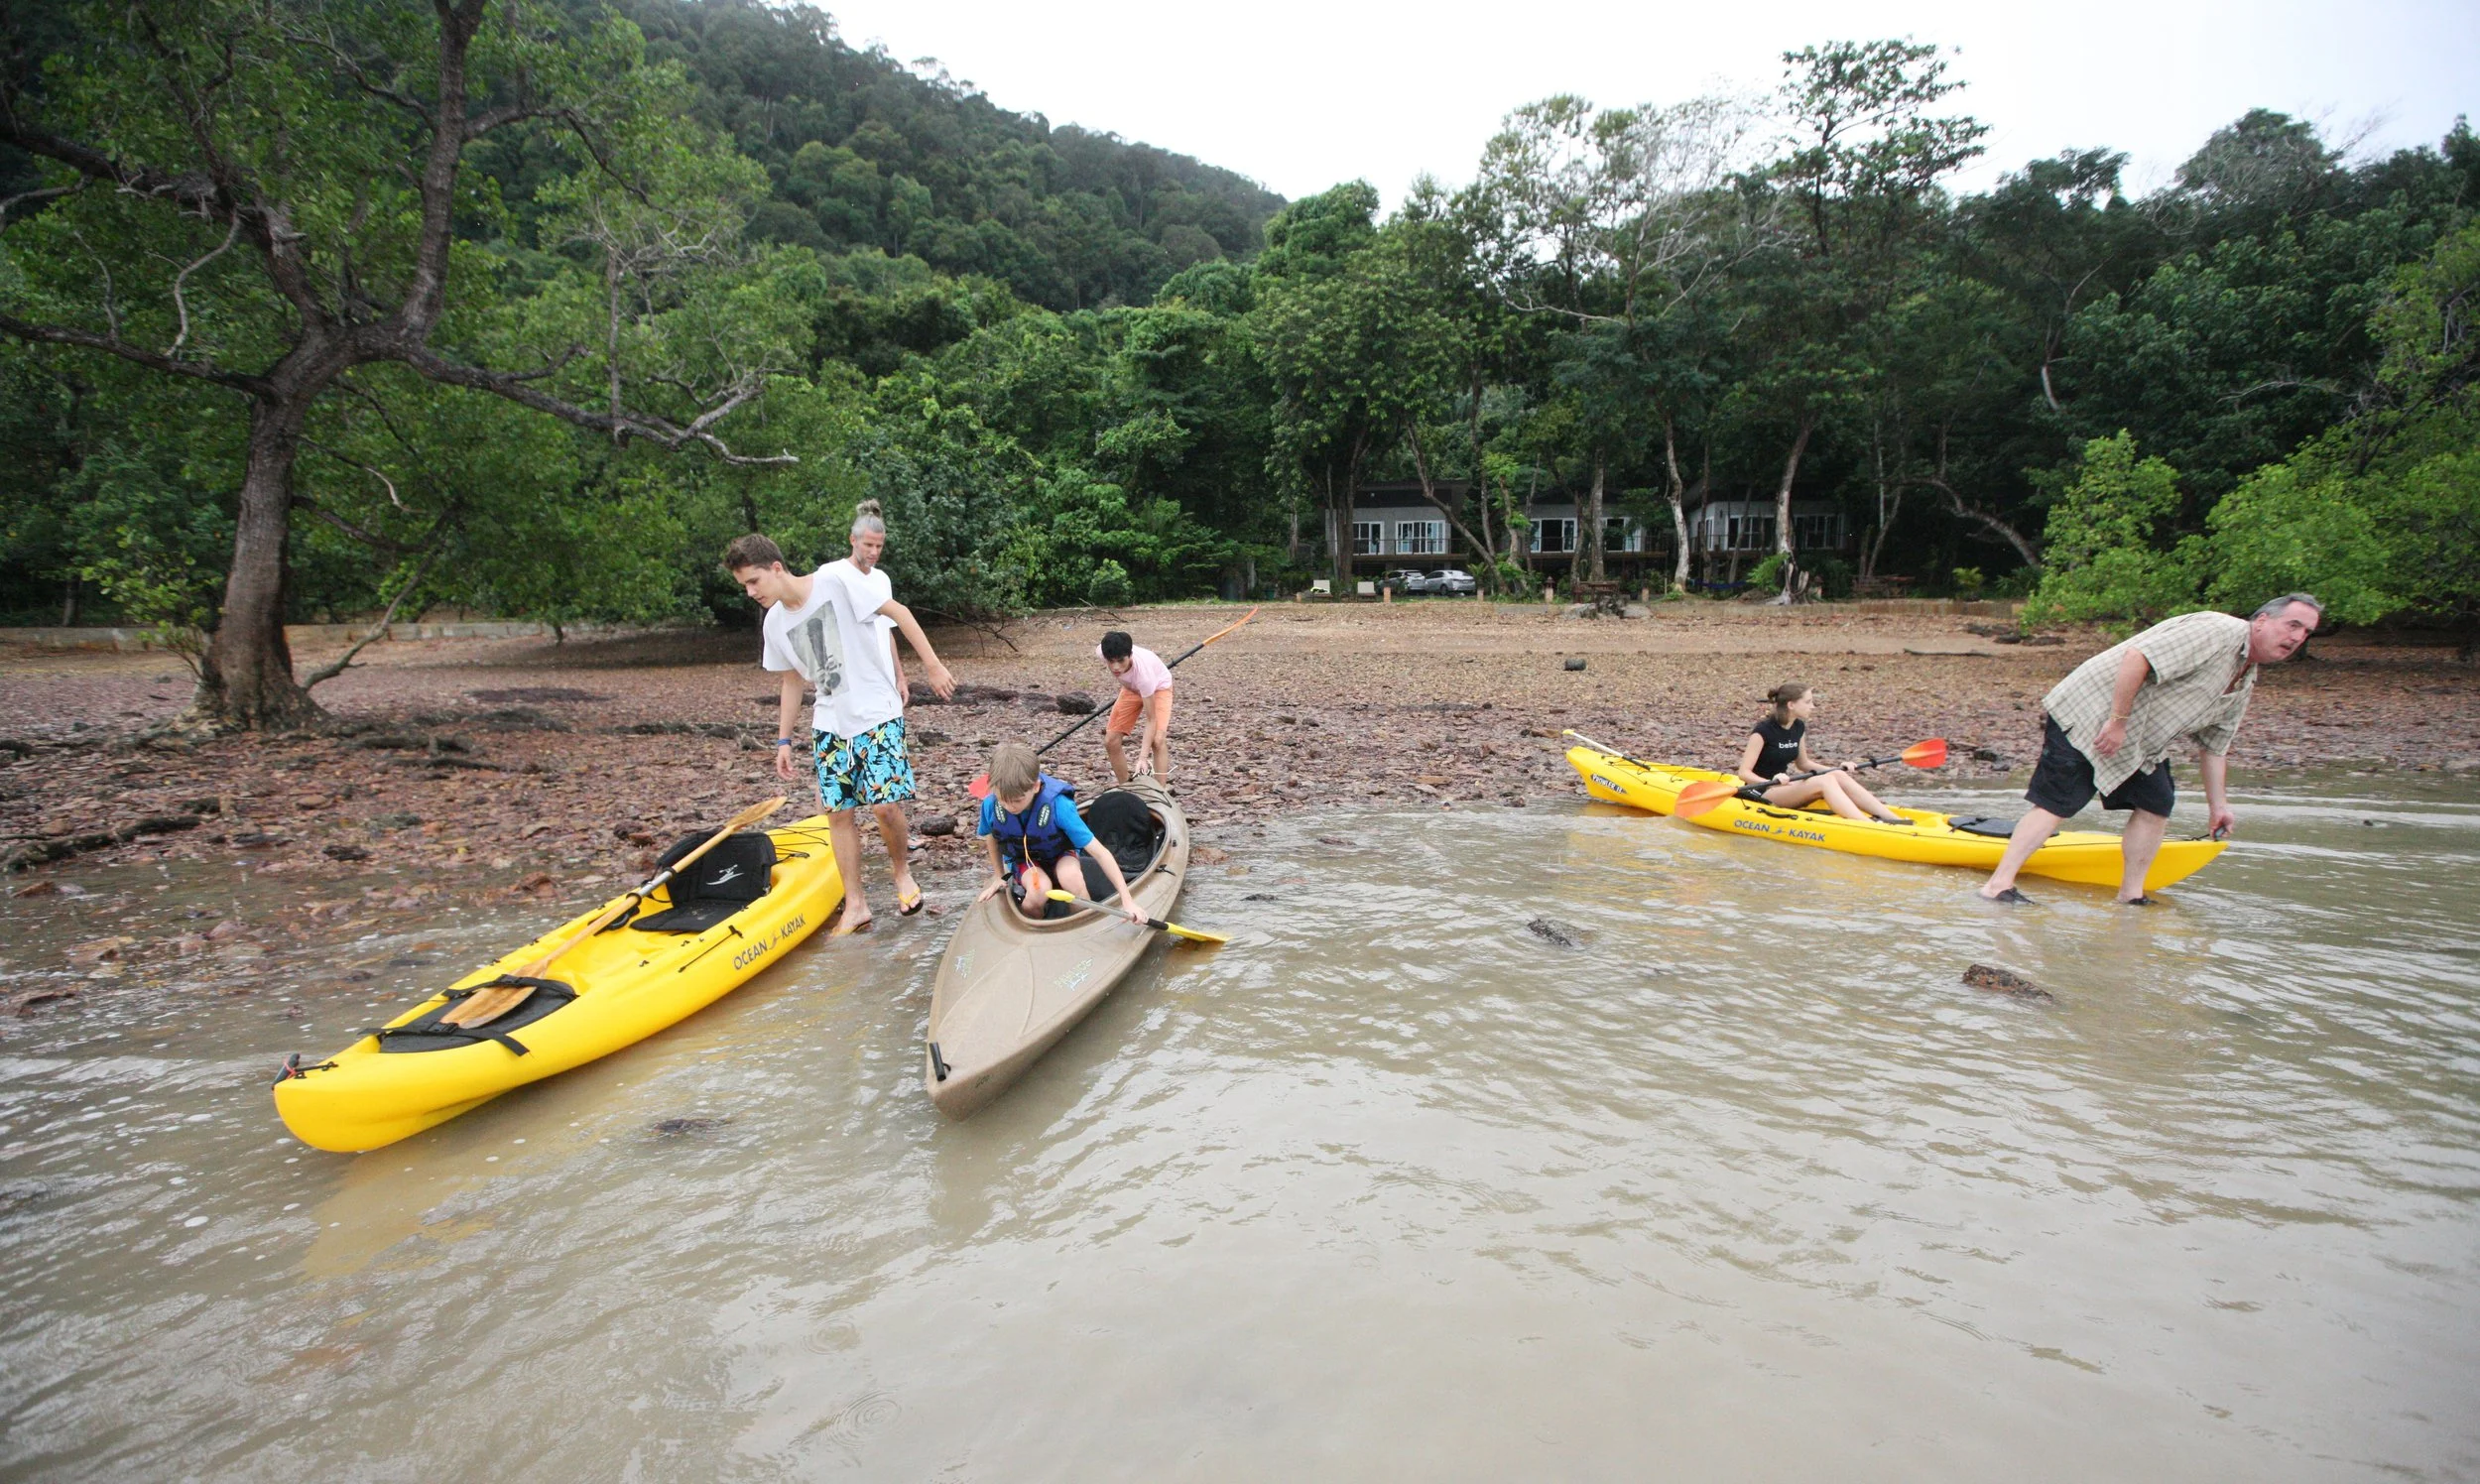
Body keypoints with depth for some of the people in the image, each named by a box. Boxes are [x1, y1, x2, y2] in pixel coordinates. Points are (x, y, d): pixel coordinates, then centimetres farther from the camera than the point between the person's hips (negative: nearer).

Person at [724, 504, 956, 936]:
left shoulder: (836, 580, -14)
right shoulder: (776, 622, 4)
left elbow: (899, 614, -10)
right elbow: (793, 681, 15)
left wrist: (932, 665, -11)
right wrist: (784, 739, 14)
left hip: (878, 712, -6)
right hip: (831, 723, 6)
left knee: (886, 804, -13)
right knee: (838, 812, 2)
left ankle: (903, 871, 16)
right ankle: (856, 905, 13)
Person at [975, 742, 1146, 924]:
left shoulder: (1058, 805, -33)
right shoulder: (991, 805, -25)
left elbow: (1099, 851, -31)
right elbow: (992, 837, 1)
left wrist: (1127, 899, -33)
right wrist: (999, 876, 8)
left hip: (1059, 855, -1)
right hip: (1022, 859, 1)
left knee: (1070, 876, -37)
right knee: (1039, 891, -34)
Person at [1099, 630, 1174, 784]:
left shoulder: (1142, 670, -45)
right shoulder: (1101, 652, -33)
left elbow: (1151, 719, -38)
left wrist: (1143, 757, -45)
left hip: (1158, 687, -5)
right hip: (1131, 687, 5)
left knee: (1158, 740, -26)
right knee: (1110, 741, -4)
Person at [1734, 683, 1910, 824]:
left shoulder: (1799, 727, 7)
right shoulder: (1763, 730, -16)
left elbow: (1803, 763, 18)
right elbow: (1744, 773, -19)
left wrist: (1836, 769, 5)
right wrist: (1772, 780, -35)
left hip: (1784, 786, 7)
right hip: (1762, 795, -7)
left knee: (1839, 776, -15)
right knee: (1824, 781, -28)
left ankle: (1894, 819, -22)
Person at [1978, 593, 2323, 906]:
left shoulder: (2245, 684, 15)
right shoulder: (2218, 631, -16)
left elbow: (2214, 745, 20)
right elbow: (2137, 657, -27)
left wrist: (2218, 804, 18)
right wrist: (2118, 721, -27)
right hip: (2088, 713, -10)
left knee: (2157, 805, 3)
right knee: (2057, 804, -14)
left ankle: (2131, 895, 12)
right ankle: (1998, 885, -17)